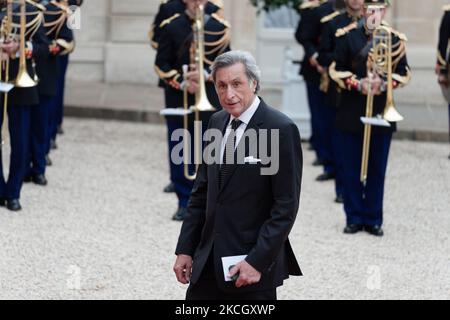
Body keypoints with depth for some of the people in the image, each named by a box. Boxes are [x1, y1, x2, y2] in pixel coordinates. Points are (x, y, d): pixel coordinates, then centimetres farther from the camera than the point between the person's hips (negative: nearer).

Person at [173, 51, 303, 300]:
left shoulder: (281, 129, -13)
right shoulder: (217, 122, 9)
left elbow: (286, 206, -15)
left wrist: (257, 261, -18)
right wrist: (185, 249, 8)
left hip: (253, 263, -6)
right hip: (209, 260, 6)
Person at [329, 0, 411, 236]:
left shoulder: (395, 39, 2)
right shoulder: (347, 36, -2)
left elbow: (403, 73, 4)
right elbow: (337, 69, -1)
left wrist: (384, 84, -15)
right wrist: (357, 83, -16)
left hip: (382, 113, 1)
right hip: (351, 113, -1)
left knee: (377, 169, 5)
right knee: (351, 168, 4)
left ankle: (373, 219, 13)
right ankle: (354, 218, 13)